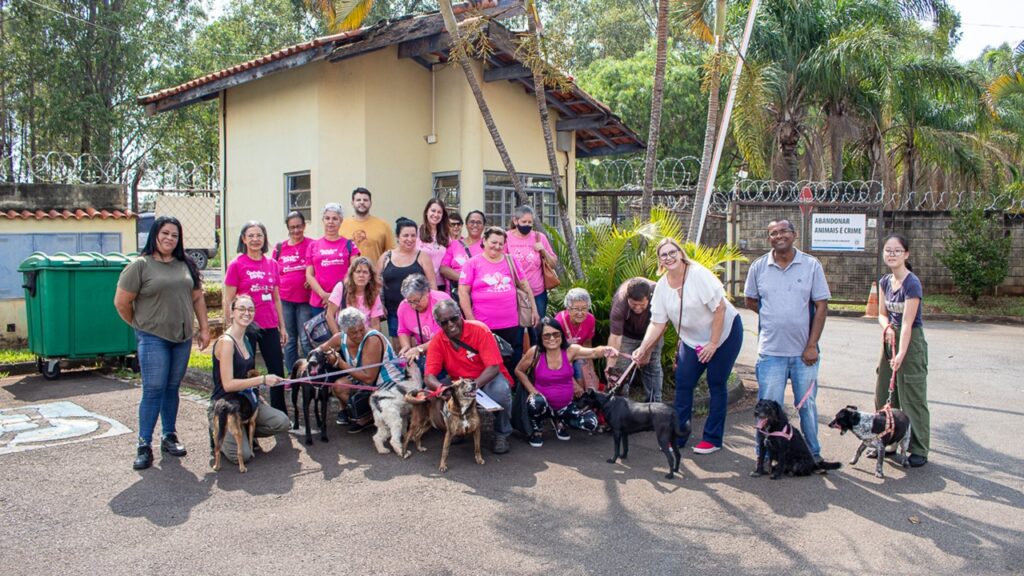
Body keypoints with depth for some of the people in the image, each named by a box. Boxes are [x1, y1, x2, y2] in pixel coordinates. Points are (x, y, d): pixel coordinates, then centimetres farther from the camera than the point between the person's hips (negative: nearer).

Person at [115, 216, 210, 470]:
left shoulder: (186, 265, 9)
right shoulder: (140, 265, -6)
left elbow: (197, 298, 12)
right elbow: (121, 302, -4)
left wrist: (204, 328, 8)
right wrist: (140, 326, 5)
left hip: (182, 338, 4)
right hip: (153, 338, -4)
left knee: (172, 389, 12)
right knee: (153, 390, -5)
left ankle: (169, 437, 23)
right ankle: (144, 445, 4)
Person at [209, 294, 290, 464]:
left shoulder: (245, 340, 9)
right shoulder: (226, 342, -17)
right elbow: (228, 384, -23)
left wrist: (258, 396, 12)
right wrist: (262, 379, -24)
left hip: (245, 401, 7)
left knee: (282, 423, -15)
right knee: (242, 455, -23)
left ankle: (244, 433, 9)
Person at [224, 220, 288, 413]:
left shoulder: (272, 264, 9)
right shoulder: (236, 265, -4)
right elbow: (228, 301, -4)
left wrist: (282, 327, 14)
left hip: (270, 326, 5)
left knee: (278, 372, 8)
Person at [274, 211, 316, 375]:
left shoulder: (312, 245, -2)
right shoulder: (280, 247, 8)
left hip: (305, 300, -3)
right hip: (284, 300, 3)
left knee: (306, 340, -3)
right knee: (289, 339, 10)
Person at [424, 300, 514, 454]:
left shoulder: (479, 330, -21)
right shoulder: (438, 341, -11)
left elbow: (493, 367, -26)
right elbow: (429, 377, -17)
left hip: (488, 379, -3)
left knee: (500, 390, -37)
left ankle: (502, 434, -7)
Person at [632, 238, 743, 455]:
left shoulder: (699, 274, -23)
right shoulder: (662, 286, -6)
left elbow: (720, 308, -22)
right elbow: (657, 323, -4)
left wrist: (713, 343, -20)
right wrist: (643, 348, -15)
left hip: (725, 332, -5)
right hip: (692, 339, 5)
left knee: (716, 385, -1)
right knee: (683, 383, 0)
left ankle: (713, 439, 10)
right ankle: (678, 435, 10)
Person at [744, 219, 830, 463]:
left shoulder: (811, 265, -2)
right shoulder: (758, 267, 1)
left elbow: (821, 306, -2)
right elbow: (750, 300, 13)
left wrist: (812, 346, -7)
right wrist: (774, 316, 0)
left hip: (804, 351, 0)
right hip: (770, 351, 0)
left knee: (807, 404, 12)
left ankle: (813, 452, 29)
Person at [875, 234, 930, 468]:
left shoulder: (912, 283, -18)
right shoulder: (884, 282, 4)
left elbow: (907, 323, -22)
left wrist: (901, 355, -26)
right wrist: (887, 327, -13)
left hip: (911, 342, -7)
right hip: (891, 340, 8)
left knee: (912, 397, -2)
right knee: (884, 394, 12)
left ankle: (919, 450, 9)